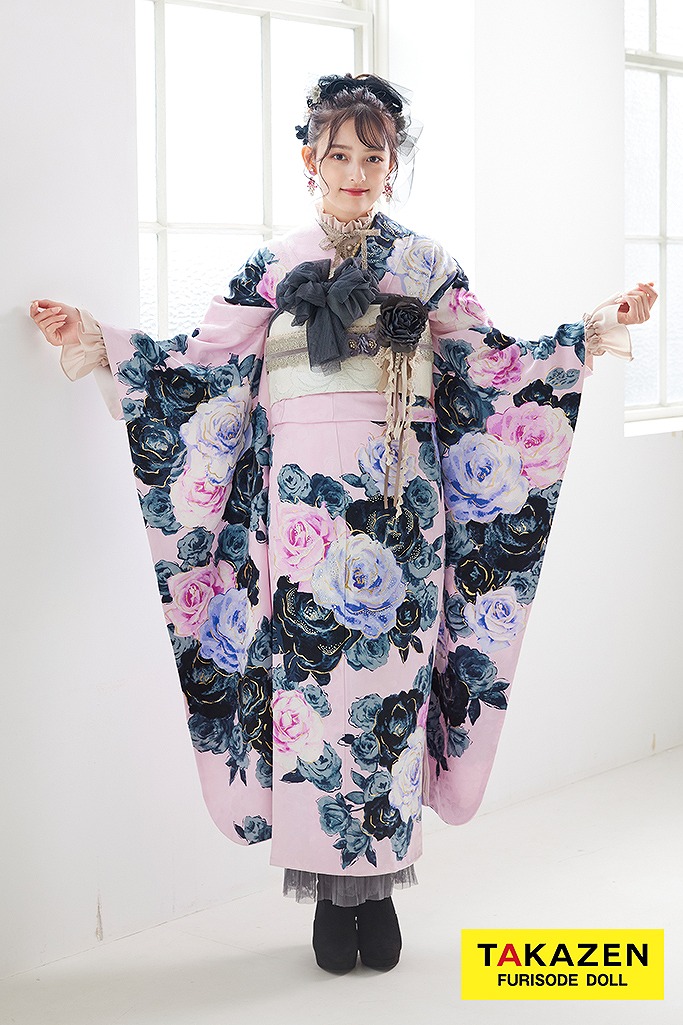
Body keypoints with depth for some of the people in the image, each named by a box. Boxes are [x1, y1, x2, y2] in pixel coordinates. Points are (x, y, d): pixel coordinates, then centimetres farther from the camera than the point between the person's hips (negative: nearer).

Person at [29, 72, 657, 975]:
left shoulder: (426, 267, 11)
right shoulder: (272, 268, 10)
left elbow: (494, 369, 11)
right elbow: (202, 369, 9)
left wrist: (591, 337, 4)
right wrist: (100, 347, 3)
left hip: (399, 507, 0)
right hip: (302, 504, 0)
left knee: (389, 680, 0)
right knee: (311, 681, 0)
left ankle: (380, 884, 12)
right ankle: (333, 891, 10)